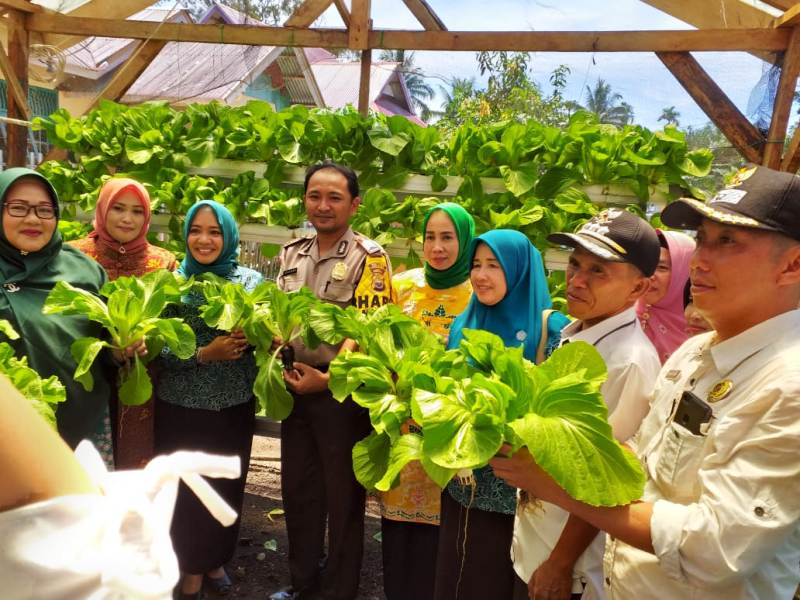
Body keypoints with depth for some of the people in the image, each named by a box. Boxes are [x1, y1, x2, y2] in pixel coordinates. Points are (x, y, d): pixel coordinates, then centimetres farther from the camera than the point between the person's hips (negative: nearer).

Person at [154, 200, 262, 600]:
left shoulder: (252, 281, -2)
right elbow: (158, 349, -9)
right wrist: (204, 354, -23)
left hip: (235, 405, 1)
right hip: (181, 406, -1)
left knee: (228, 487, 14)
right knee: (186, 489, 10)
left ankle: (215, 561, 39)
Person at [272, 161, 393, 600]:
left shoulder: (369, 257, -11)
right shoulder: (292, 253, 8)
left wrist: (328, 378, -22)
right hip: (295, 388, 6)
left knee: (342, 496, 9)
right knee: (296, 489, 18)